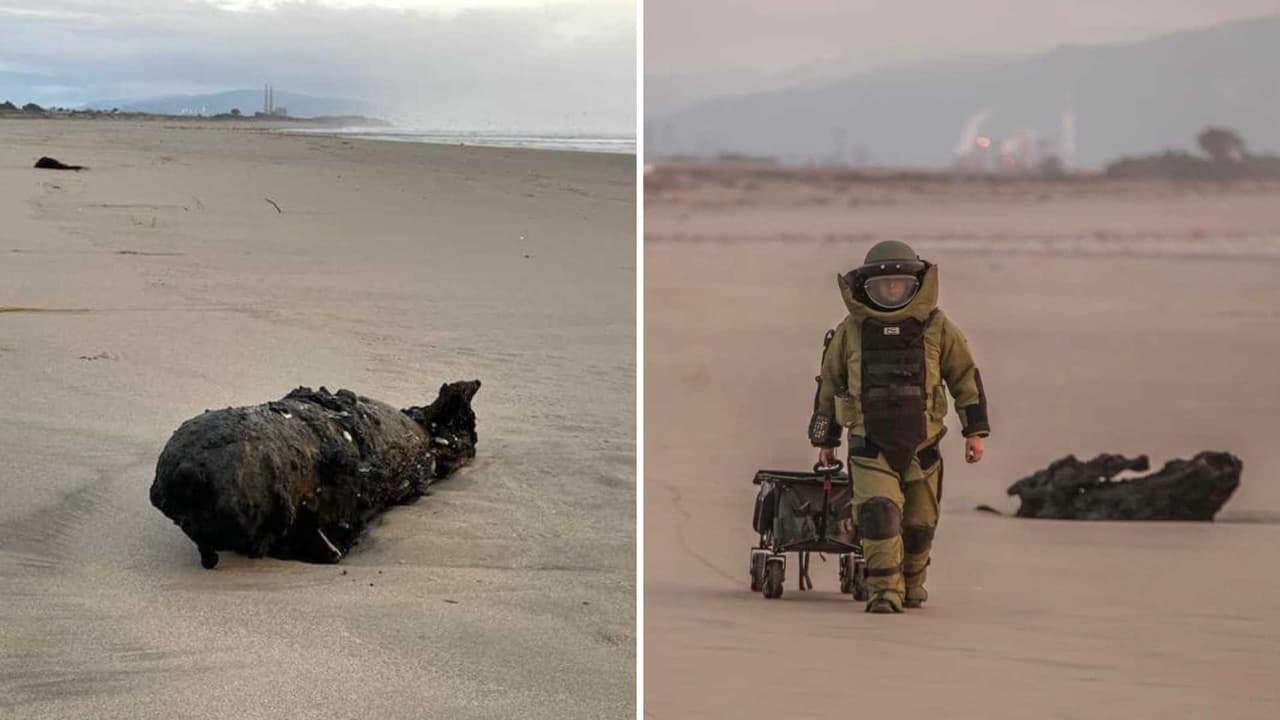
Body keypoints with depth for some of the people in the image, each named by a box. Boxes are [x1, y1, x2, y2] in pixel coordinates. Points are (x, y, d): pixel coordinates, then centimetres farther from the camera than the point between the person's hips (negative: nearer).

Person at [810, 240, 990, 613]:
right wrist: (825, 440, 16)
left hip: (921, 446, 1)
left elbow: (966, 377, 7)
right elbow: (828, 385, 12)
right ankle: (884, 592, -16)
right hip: (870, 446, -1)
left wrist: (975, 431, 3)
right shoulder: (850, 331, 1)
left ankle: (912, 583, 34)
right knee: (878, 513, -19)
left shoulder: (937, 328, 1)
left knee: (919, 523, 10)